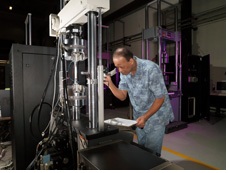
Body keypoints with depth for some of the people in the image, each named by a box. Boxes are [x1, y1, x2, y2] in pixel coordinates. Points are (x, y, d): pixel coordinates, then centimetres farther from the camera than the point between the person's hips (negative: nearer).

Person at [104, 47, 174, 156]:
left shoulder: (151, 69, -25)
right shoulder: (124, 72, -7)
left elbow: (160, 98, -20)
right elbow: (122, 96, -5)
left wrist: (145, 117, -27)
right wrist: (110, 84, -20)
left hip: (156, 115, -5)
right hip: (139, 115, 5)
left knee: (152, 152, 1)